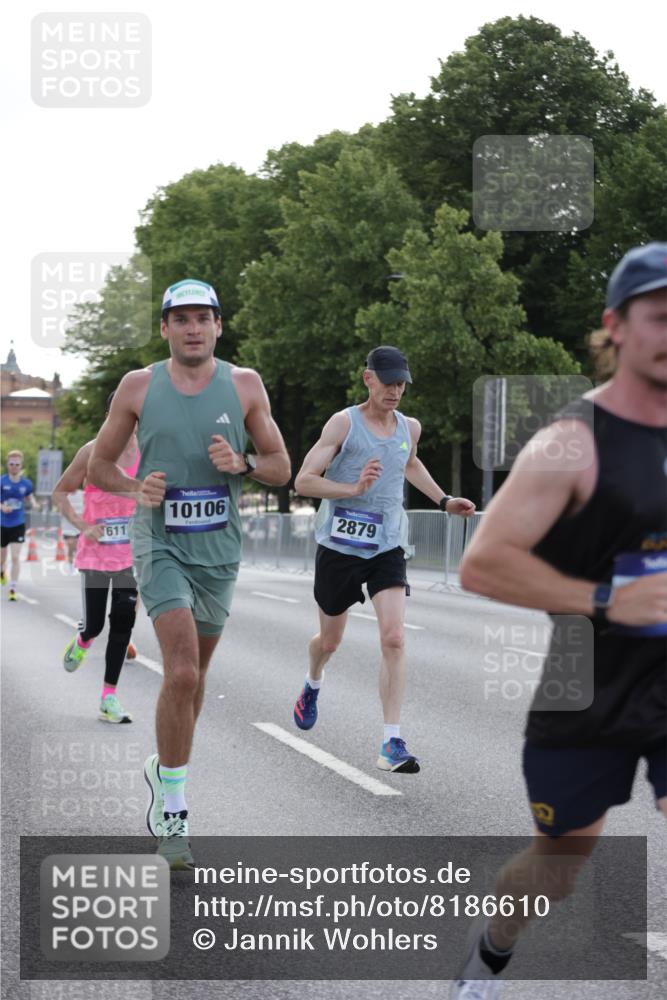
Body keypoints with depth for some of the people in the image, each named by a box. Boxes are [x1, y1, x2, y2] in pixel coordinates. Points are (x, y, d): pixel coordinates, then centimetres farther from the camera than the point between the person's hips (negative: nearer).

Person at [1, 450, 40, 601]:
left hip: (18, 524, 0)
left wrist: (34, 504, -5)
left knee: (16, 557, -12)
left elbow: (30, 496, 16)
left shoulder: (26, 483, -2)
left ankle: (13, 589, -9)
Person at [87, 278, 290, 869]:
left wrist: (242, 463, -14)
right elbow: (99, 465, 9)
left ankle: (165, 768, 40)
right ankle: (171, 811, -8)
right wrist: (135, 488, -12)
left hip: (219, 549, 3)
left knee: (193, 676, 15)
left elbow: (281, 469, 7)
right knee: (182, 672, -18)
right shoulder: (138, 387, 1)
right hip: (161, 545, -3)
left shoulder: (245, 385, 3)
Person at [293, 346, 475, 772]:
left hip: (387, 548, 2)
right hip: (339, 545, -2)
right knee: (330, 640, 15)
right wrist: (353, 489, -27)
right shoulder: (344, 423, -9)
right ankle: (313, 684, 52)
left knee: (394, 638, -17)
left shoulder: (410, 428, 7)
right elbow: (303, 481, -14)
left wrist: (443, 500, 23)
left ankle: (392, 744, -16)